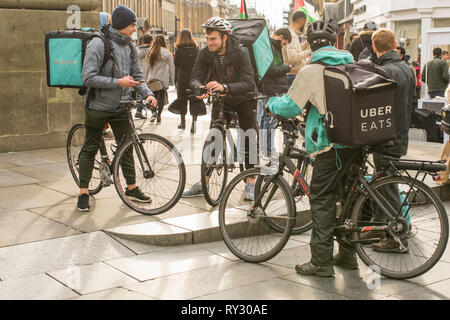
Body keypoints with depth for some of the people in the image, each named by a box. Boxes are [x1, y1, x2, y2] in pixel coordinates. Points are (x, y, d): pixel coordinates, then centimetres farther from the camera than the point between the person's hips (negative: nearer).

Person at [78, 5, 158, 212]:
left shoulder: (130, 47, 7)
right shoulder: (98, 44, -14)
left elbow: (136, 76, 14)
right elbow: (89, 77, -20)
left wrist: (147, 93, -4)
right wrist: (118, 82, -23)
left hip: (120, 107, 6)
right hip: (98, 106, -6)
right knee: (90, 148, 3)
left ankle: (131, 188, 22)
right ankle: (83, 193, 11)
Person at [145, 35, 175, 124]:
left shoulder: (150, 53, 0)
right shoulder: (167, 53, -7)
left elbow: (148, 66, 5)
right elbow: (171, 67, -4)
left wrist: (147, 79, 13)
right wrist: (172, 81, 5)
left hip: (152, 79, 3)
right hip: (163, 80, -3)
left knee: (154, 96, 15)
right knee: (161, 97, 6)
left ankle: (154, 113, -2)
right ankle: (158, 116, 5)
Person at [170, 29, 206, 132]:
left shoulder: (179, 50, -4)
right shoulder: (196, 49, 1)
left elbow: (176, 66, -1)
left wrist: (176, 80, 6)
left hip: (182, 78, -1)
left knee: (182, 99, 13)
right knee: (195, 101, 2)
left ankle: (183, 122, 19)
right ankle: (194, 123, -9)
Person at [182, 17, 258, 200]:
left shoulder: (240, 53, -27)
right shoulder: (205, 54, -16)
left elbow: (248, 83, -38)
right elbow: (195, 77, -20)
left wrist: (224, 87, -55)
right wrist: (199, 87, -46)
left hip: (243, 100, -3)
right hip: (220, 101, 3)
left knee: (249, 140, -9)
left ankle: (250, 184, 1)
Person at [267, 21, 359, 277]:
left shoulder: (311, 71, -8)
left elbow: (290, 106, -5)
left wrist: (271, 104, 15)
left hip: (332, 144, -6)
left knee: (322, 200, 0)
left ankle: (322, 262, 1)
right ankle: (348, 254, 25)